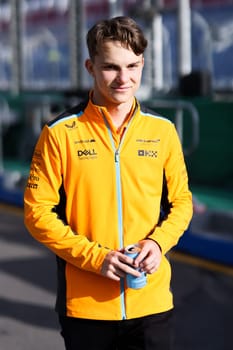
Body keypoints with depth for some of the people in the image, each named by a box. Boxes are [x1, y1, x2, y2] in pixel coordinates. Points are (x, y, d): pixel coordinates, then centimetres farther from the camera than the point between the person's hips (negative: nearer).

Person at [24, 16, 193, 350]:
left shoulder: (163, 130, 3)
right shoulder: (60, 133, -6)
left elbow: (181, 201, 11)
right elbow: (38, 211, -5)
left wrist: (157, 242, -9)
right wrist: (94, 257, -15)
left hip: (152, 301, 2)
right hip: (85, 305, -2)